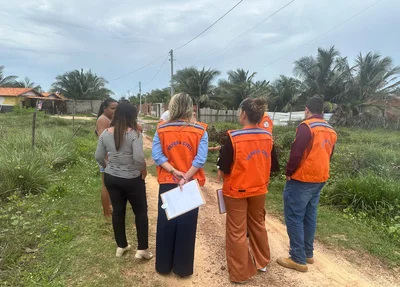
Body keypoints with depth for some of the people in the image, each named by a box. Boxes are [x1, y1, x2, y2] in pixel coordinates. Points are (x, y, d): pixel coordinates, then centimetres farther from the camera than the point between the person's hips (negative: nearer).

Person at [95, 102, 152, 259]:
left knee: (117, 211, 17)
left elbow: (98, 157, 2)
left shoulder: (105, 133, -2)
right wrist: (143, 170, -7)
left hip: (111, 178, 5)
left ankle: (121, 246, 31)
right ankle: (142, 249, 15)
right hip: (132, 179, -5)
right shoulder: (134, 134, -18)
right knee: (141, 211, 12)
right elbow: (139, 158, -26)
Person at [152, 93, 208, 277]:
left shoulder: (161, 130, -3)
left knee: (165, 224, 14)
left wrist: (174, 172, -10)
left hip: (167, 183, 1)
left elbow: (157, 156, -9)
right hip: (191, 184, -1)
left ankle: (164, 266, 28)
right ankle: (183, 268, 23)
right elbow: (200, 159, -14)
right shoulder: (200, 131, -7)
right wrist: (186, 177, -13)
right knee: (187, 225, 10)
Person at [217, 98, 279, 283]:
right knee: (258, 225, 24)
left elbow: (223, 167, -17)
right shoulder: (268, 137, -5)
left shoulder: (234, 137, -21)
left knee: (236, 231, 9)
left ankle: (240, 273, 23)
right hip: (259, 190, 5)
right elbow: (273, 166, 3)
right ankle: (262, 262, 41)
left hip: (236, 191, -5)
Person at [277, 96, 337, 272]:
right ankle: (308, 253, 27)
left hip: (301, 180, -8)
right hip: (319, 180, 8)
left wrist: (289, 172, -8)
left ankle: (298, 259, 6)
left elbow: (296, 153, -21)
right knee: (309, 217, 17)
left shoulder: (306, 126, -15)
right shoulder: (331, 131, 11)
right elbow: (327, 156, 16)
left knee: (294, 218, 0)